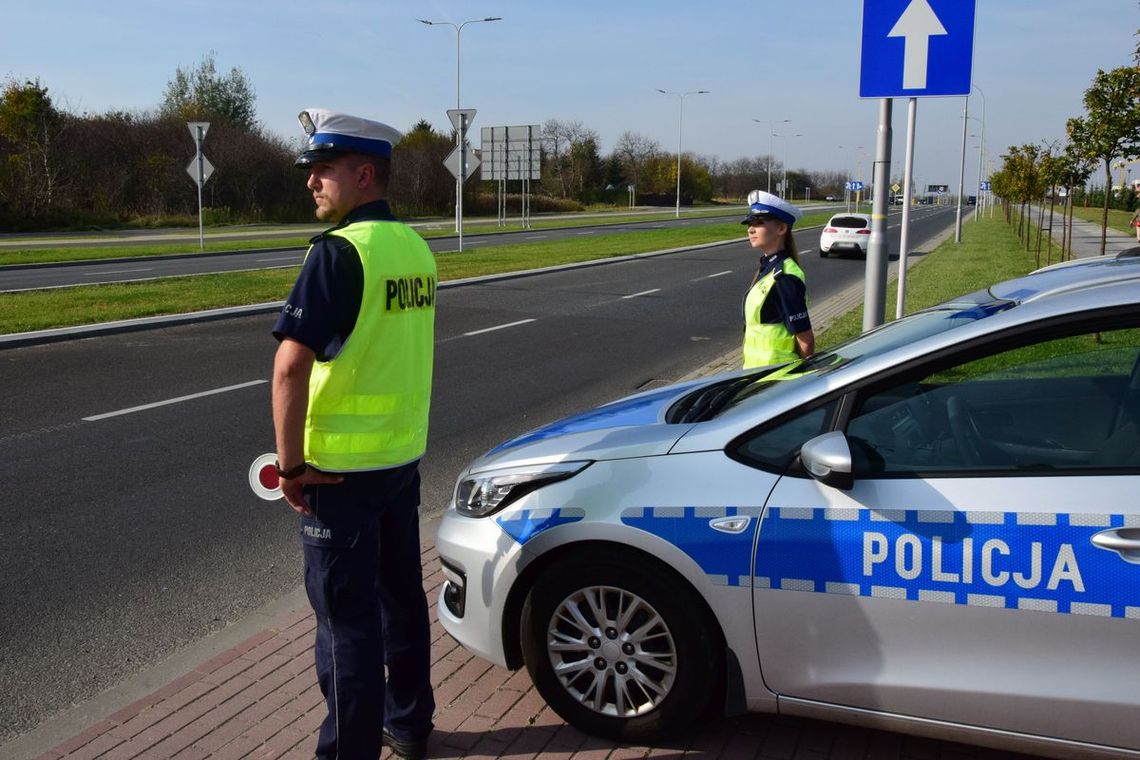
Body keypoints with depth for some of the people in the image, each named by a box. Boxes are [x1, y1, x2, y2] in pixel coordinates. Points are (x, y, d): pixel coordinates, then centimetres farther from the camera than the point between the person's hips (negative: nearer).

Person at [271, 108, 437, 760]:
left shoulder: (339, 252, -18)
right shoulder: (415, 247, 7)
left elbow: (292, 365, -25)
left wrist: (291, 463, -16)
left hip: (340, 468, -8)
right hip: (403, 457, 8)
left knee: (346, 615, 3)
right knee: (402, 594, 19)